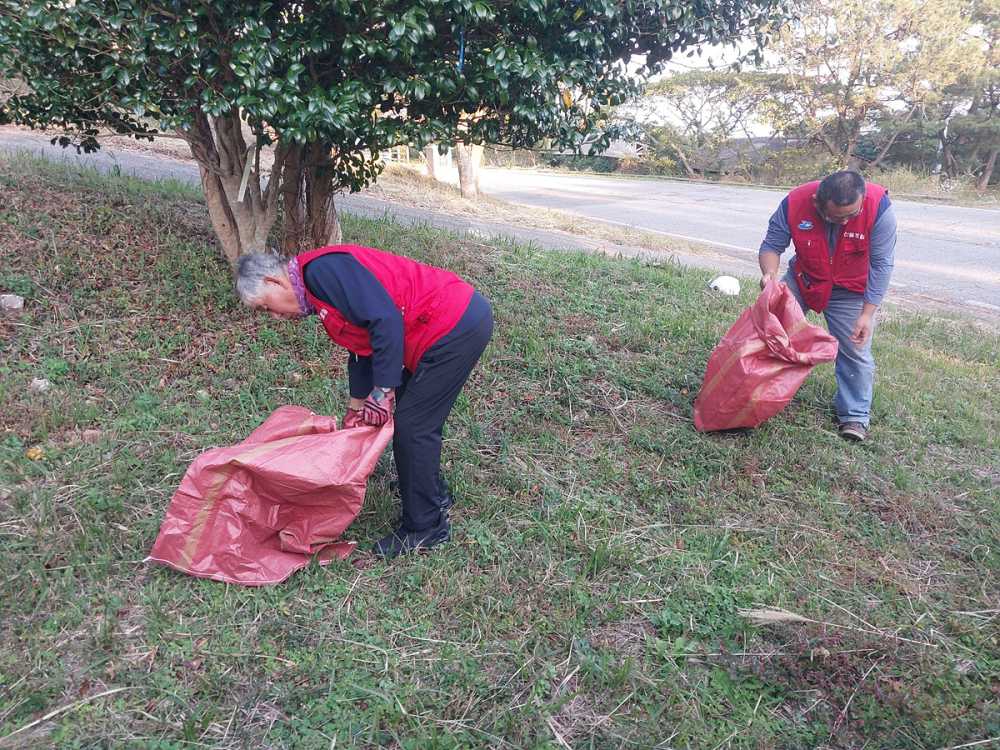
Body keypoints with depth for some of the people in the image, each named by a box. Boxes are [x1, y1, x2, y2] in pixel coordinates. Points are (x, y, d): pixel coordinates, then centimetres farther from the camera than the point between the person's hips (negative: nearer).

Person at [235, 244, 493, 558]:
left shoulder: (321, 270, -15)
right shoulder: (318, 292, 17)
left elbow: (386, 321, -23)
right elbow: (361, 345, 25)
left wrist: (383, 392, -17)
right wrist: (356, 407, 28)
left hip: (457, 324, -10)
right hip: (461, 317, 10)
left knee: (411, 425, -2)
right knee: (414, 416, 20)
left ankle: (424, 527, 12)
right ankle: (433, 495, 39)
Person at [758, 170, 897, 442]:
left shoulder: (878, 207, -31)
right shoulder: (794, 203, -28)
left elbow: (881, 265, -24)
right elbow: (771, 245, -15)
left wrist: (867, 314, -25)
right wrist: (769, 274, -37)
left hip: (850, 290, -2)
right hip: (803, 280, 2)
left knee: (855, 350, -3)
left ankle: (855, 416, 11)